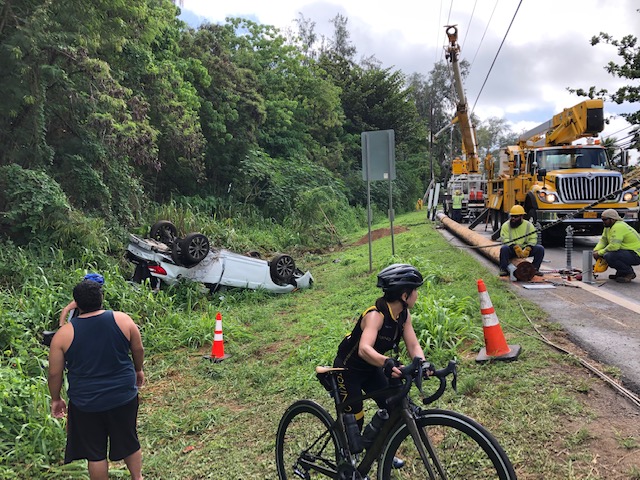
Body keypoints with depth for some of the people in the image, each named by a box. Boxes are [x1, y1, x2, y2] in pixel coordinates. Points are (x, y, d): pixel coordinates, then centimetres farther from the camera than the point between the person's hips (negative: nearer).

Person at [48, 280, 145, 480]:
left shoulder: (64, 334, -12)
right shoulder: (122, 320, -11)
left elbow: (54, 373, -4)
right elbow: (138, 349, 2)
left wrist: (55, 399, 13)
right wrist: (138, 370, 21)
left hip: (86, 403, -1)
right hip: (124, 397, 2)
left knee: (95, 452, 17)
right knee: (129, 441, 22)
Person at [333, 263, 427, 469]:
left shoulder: (403, 314, -11)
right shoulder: (376, 315, -35)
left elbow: (413, 345, -16)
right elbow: (364, 349, -49)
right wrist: (387, 363, -66)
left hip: (371, 368, 7)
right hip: (348, 369, -7)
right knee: (354, 419, -2)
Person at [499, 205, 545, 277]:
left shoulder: (529, 225, 1)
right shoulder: (506, 225, -6)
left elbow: (533, 239, -4)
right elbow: (505, 239, -16)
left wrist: (527, 249, -22)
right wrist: (516, 248, -30)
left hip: (525, 250, 2)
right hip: (512, 250, -2)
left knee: (540, 249, -18)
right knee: (504, 248, -35)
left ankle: (535, 268, -2)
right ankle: (503, 269, -21)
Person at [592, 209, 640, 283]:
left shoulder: (618, 227, -23)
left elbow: (614, 246, -31)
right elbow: (603, 240, 11)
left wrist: (599, 253, -19)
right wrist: (595, 251, -7)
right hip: (626, 251, 10)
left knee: (609, 256, -30)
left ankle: (629, 273, -9)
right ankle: (621, 272, 13)